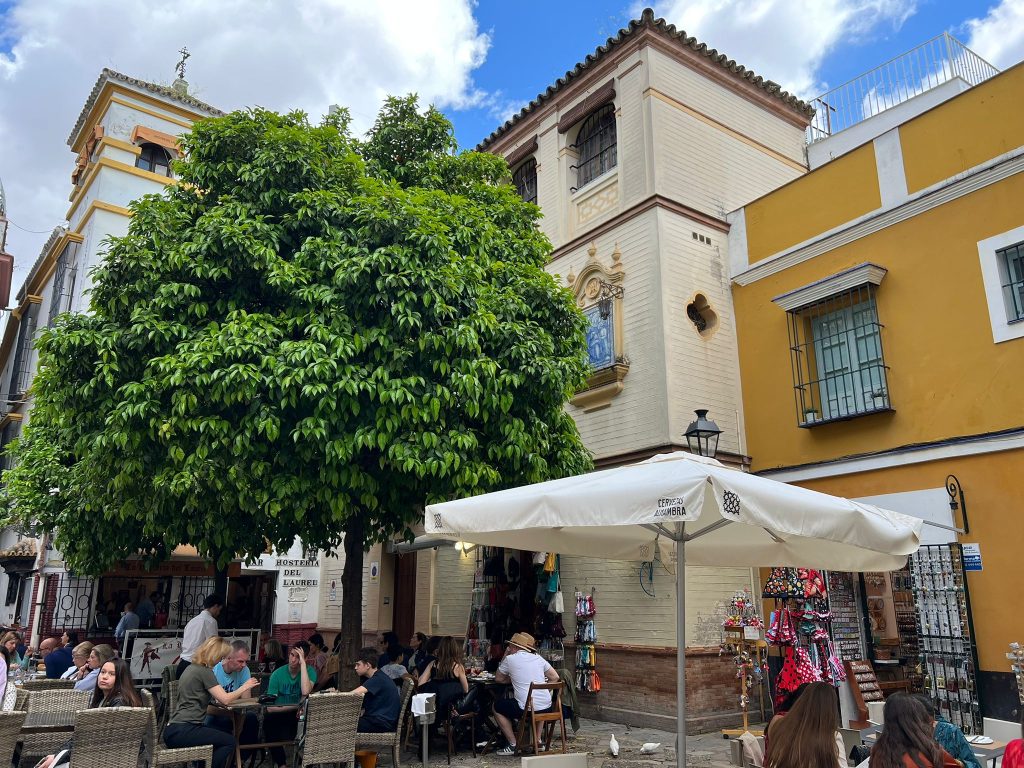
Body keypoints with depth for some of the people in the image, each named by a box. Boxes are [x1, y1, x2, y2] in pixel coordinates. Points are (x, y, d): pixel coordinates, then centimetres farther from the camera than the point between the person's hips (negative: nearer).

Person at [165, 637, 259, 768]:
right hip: (182, 731, -10)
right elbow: (225, 699, -16)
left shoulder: (191, 667, 15)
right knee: (229, 742, -8)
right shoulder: (204, 672, -13)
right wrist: (245, 686, -2)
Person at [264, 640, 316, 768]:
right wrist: (296, 706, -19)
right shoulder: (278, 674, -5)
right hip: (280, 715, 1)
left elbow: (306, 692, -26)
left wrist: (303, 664, -23)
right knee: (269, 720, -31)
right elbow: (270, 707, -9)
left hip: (299, 716, -1)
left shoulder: (310, 671, -5)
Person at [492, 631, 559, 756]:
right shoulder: (538, 658, 12)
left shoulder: (510, 659, -1)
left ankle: (513, 745, 14)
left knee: (497, 706, 17)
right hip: (546, 708, 6)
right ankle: (537, 740, 32)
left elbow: (498, 679, 14)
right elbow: (555, 677, 14)